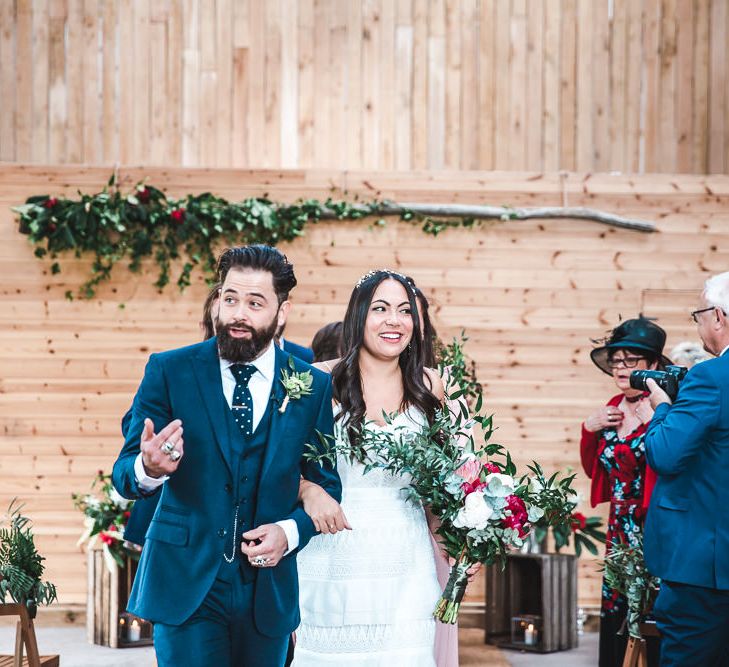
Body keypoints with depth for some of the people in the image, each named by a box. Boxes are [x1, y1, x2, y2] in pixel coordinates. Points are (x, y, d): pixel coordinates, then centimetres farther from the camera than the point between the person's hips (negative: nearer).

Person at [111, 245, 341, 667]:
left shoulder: (314, 387, 2)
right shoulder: (169, 371, -2)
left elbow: (327, 484, 8)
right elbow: (124, 474, -5)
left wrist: (291, 531, -12)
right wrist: (148, 469, -29)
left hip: (268, 588, 2)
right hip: (185, 583, -2)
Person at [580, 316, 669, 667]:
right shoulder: (613, 408, 9)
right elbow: (593, 469, 18)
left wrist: (657, 419, -28)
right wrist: (589, 428, 3)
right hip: (620, 529, 7)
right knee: (613, 617, 12)